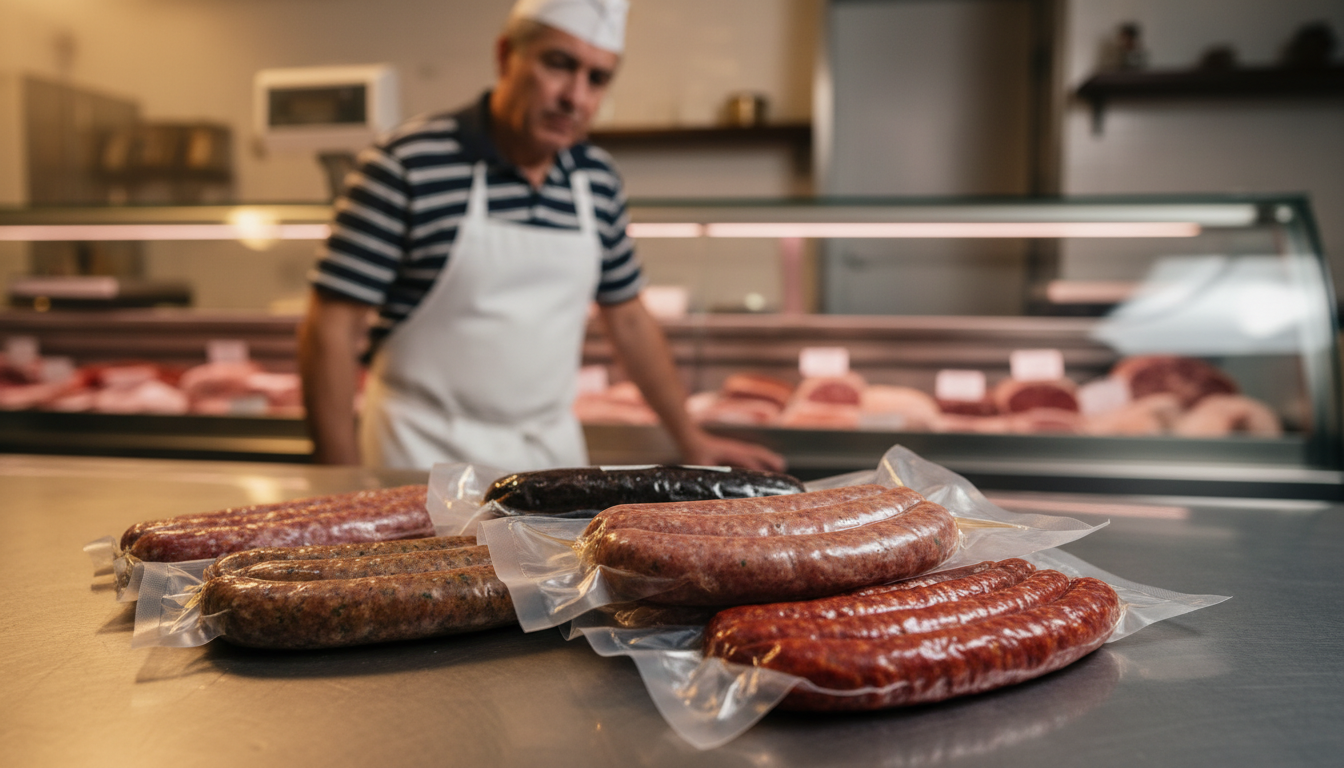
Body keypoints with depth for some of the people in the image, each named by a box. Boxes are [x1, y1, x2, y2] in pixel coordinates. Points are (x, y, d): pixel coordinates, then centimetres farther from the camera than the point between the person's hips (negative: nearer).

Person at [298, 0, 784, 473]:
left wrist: (690, 439, 15)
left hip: (554, 451, 5)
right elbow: (331, 331, -12)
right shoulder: (407, 165, -12)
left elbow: (627, 317, 14)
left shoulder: (598, 180, 3)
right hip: (425, 456, -4)